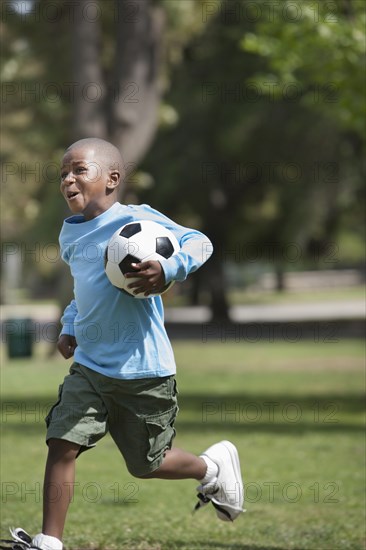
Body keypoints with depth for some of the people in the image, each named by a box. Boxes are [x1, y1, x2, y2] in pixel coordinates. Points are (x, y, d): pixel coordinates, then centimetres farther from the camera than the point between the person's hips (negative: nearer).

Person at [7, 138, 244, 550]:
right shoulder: (70, 233, 10)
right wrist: (70, 327, 12)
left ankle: (213, 467, 37)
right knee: (61, 443, -10)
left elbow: (199, 242, -16)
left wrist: (167, 270, -34)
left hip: (143, 370, -6)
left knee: (146, 465, 8)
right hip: (88, 366, 6)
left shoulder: (135, 220, -13)